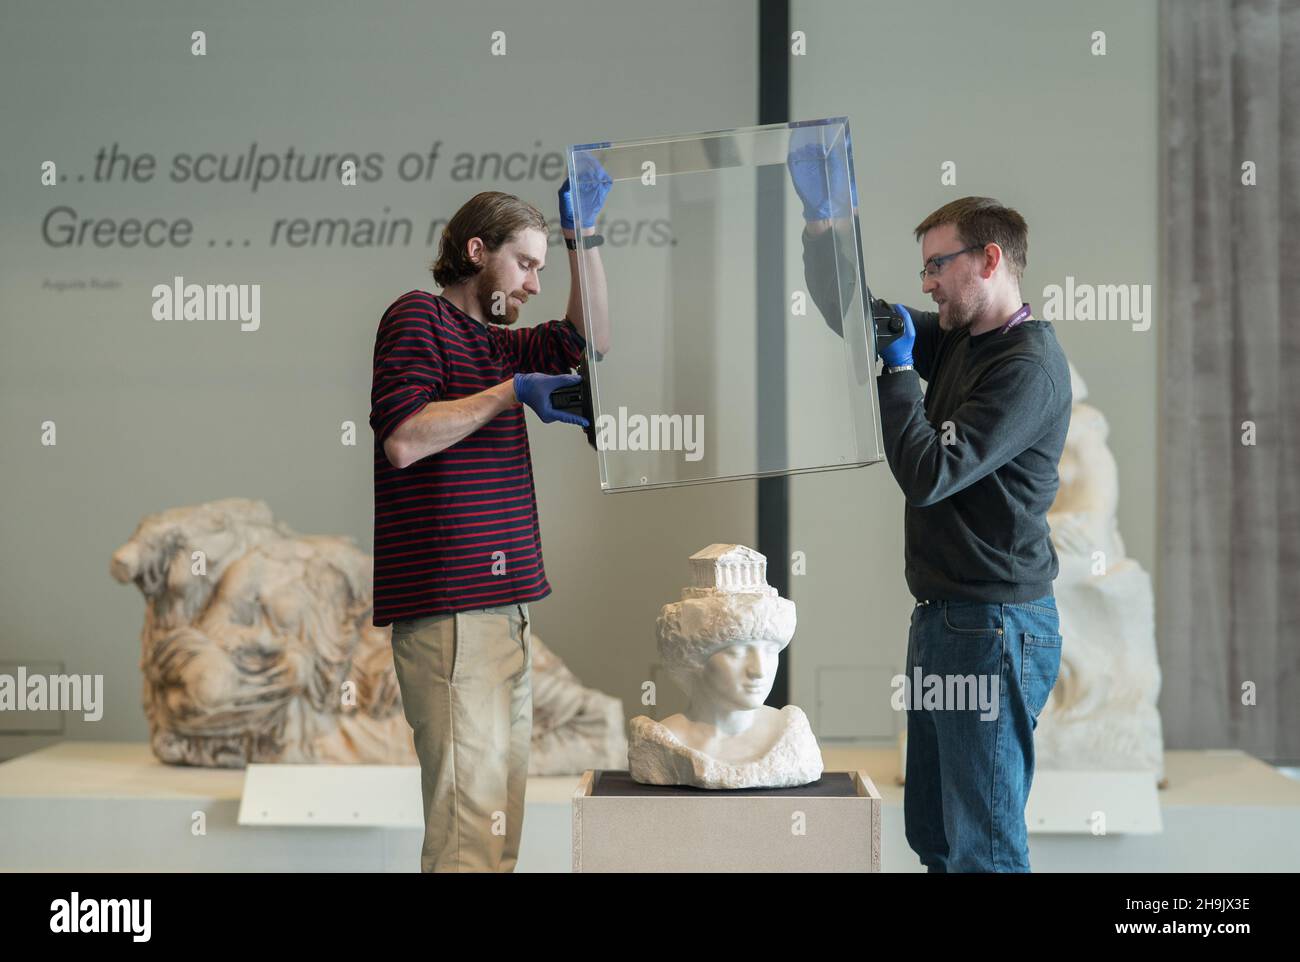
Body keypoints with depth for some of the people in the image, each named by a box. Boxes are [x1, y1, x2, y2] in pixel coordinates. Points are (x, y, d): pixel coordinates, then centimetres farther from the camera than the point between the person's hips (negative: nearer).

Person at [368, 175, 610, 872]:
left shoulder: (493, 342, 24)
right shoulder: (418, 317, -2)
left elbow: (590, 337, 26)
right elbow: (401, 439, -15)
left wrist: (582, 233, 17)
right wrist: (511, 393, -11)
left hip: (500, 606, 9)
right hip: (450, 611, -9)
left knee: (501, 820, 6)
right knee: (470, 820, -14)